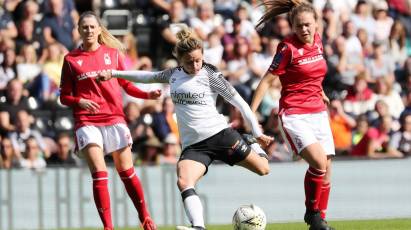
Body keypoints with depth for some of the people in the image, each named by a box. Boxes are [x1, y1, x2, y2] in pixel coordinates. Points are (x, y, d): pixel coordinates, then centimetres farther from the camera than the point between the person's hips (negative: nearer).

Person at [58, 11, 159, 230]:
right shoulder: (71, 60, 5)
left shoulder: (112, 53, 8)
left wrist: (148, 95, -2)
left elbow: (127, 85, 13)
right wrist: (79, 101, -13)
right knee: (99, 174, -13)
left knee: (127, 172, 4)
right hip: (87, 121, -1)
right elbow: (64, 96, 7)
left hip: (114, 118, 1)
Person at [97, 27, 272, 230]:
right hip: (193, 145, 3)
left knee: (263, 169, 2)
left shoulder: (210, 75, -3)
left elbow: (239, 102, -1)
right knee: (184, 182, -27)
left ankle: (256, 149, 36)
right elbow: (149, 76, 28)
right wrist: (114, 73, 26)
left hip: (220, 135, -3)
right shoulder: (174, 74, 12)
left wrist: (257, 133, -4)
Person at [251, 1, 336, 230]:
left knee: (326, 171, 4)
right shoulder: (288, 48, -13)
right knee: (319, 162, -23)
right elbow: (267, 80, -10)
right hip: (294, 114, -7)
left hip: (318, 113, 7)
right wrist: (251, 113, -14)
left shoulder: (317, 40, 6)